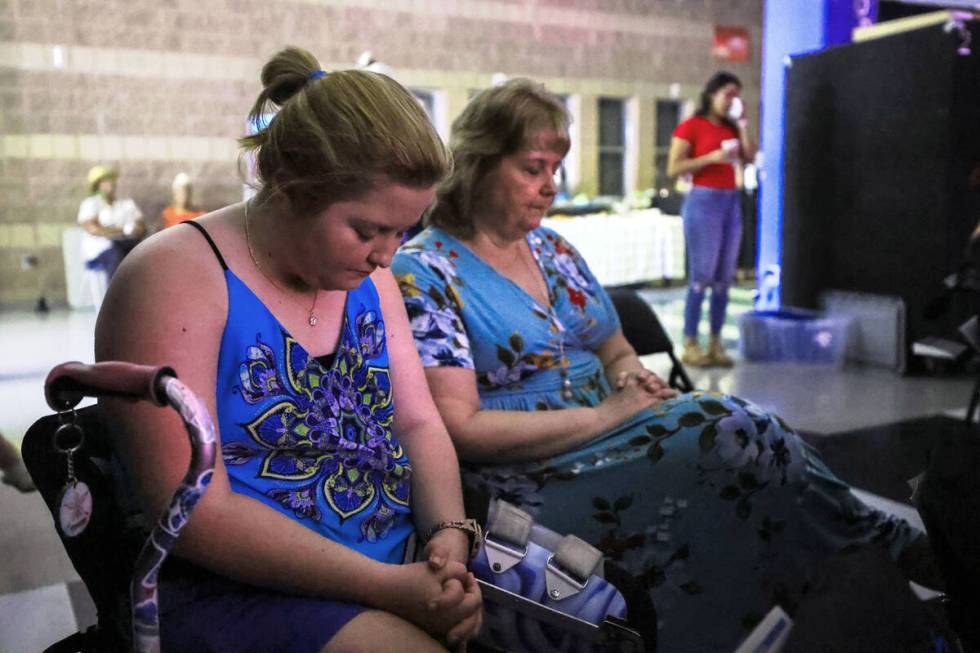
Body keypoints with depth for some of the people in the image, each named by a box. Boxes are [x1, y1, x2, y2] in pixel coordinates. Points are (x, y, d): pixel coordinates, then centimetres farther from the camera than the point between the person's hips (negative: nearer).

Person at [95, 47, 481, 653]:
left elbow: (419, 424, 7)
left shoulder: (365, 272, 5)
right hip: (236, 585, -6)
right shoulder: (176, 279, -16)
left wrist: (450, 536, -12)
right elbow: (196, 513, -19)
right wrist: (389, 588, -21)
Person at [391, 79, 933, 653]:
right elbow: (462, 428, -17)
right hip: (525, 473, -6)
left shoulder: (553, 249, 11)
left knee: (743, 426, -20)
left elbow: (616, 352, 19)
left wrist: (630, 376, -6)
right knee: (729, 431, -22)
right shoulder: (424, 272, -10)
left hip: (606, 432, 7)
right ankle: (884, 549, -3)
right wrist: (604, 414, -18)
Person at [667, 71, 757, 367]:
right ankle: (690, 344, -2)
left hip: (732, 201, 7)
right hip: (704, 201, -6)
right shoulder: (691, 126, -3)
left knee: (724, 277, 4)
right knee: (701, 276, -8)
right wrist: (712, 157, -15)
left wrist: (742, 125, 5)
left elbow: (750, 158, 7)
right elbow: (673, 168, -9)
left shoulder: (731, 127, 16)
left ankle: (715, 343, 9)